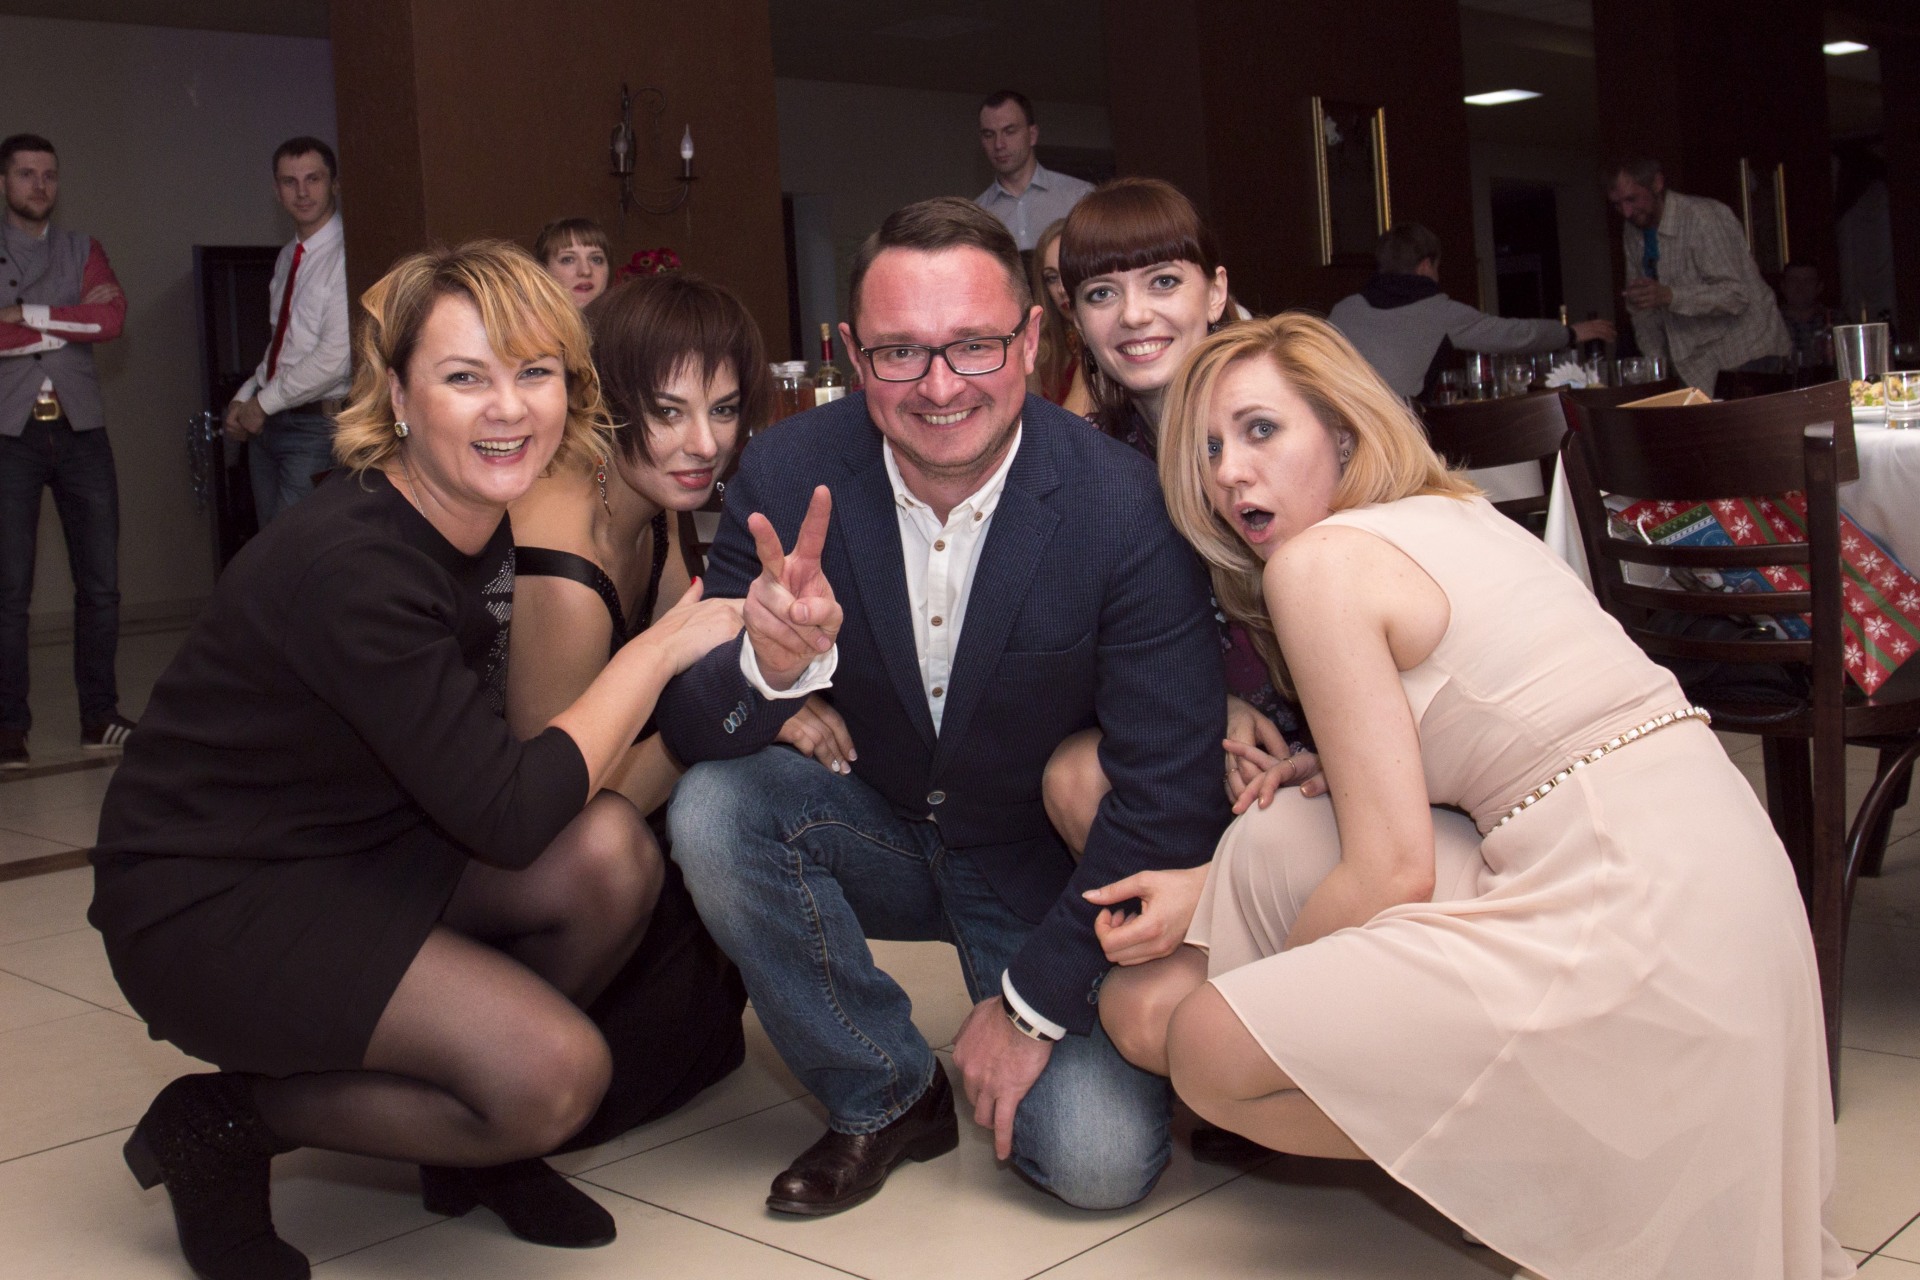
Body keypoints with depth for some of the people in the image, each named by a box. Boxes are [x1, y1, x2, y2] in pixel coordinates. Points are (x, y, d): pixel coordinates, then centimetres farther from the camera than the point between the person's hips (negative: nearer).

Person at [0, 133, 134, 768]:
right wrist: (71, 321, -7)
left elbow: (112, 319, -5)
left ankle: (100, 716, 12)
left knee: (100, 581, 3)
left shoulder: (83, 250, 14)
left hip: (81, 429, 3)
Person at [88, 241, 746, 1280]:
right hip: (208, 899, -8)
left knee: (609, 849, -18)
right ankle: (229, 1124, 2)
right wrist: (660, 647, -19)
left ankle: (472, 1139, 6)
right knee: (553, 1072, -23)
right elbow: (509, 819, -27)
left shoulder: (492, 520, -1)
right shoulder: (350, 562, -27)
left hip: (359, 856, 8)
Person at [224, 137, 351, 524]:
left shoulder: (345, 257, -14)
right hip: (265, 423, 8)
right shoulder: (287, 257, 14)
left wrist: (264, 403, -10)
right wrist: (245, 398, 8)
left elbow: (336, 358, -20)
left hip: (317, 424, -8)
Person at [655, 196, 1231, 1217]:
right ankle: (886, 1097, -3)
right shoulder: (788, 474, -16)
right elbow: (686, 733, -17)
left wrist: (1032, 1001, -15)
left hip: (1050, 864, -2)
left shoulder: (1124, 509, -23)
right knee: (713, 809, -25)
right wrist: (771, 663, -41)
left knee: (1097, 1162, -20)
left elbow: (1171, 797, -18)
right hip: (879, 833, 3)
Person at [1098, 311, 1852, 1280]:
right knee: (1278, 841, 11)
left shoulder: (1320, 559, -8)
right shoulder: (1453, 510, 19)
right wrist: (1202, 890, 18)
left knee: (1210, 1052, -7)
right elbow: (1397, 804, 19)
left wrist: (1261, 979, 7)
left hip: (1626, 912, -10)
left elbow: (1393, 872, -10)